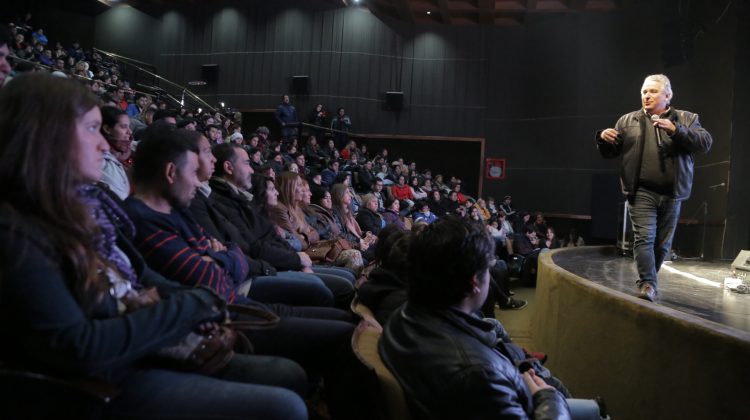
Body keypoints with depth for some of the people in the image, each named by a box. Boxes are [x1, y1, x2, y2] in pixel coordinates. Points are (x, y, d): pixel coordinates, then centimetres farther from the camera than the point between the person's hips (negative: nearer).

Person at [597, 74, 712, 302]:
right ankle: (647, 283, -13)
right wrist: (604, 139, -11)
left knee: (662, 244, 9)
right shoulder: (628, 120, 10)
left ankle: (646, 281, 24)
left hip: (672, 194, 1)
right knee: (644, 238, -14)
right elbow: (610, 153, 12)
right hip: (641, 192, -1)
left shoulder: (686, 119, 8)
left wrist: (675, 130, -21)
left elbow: (705, 143, -6)